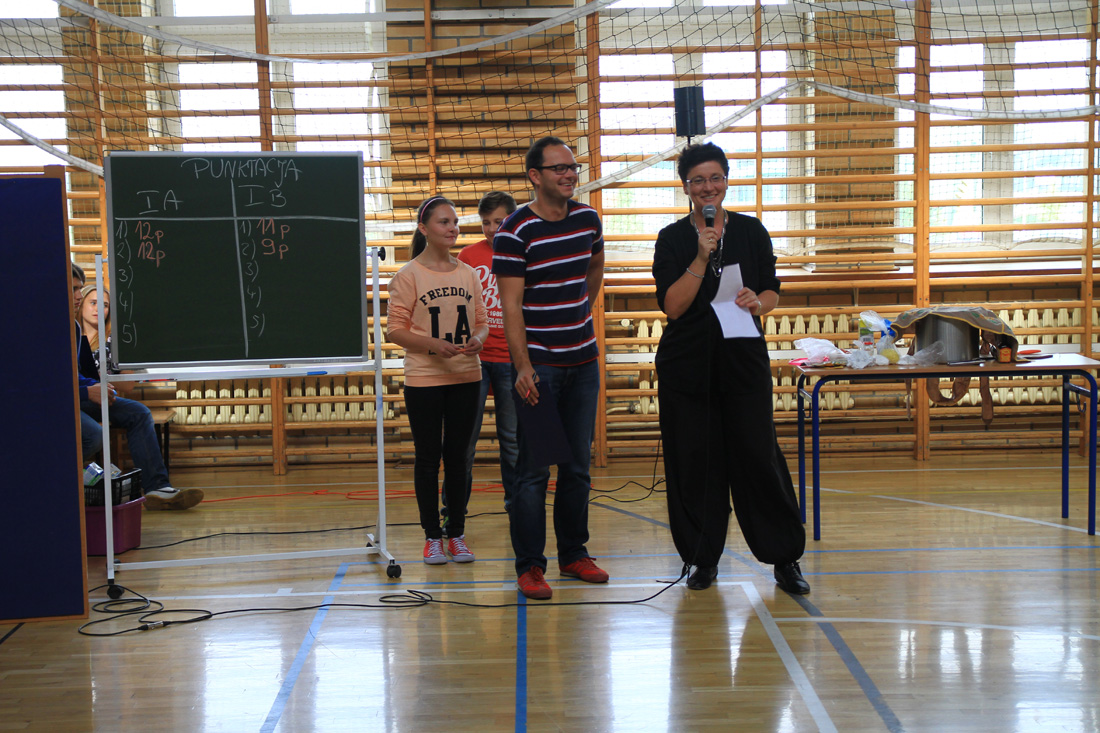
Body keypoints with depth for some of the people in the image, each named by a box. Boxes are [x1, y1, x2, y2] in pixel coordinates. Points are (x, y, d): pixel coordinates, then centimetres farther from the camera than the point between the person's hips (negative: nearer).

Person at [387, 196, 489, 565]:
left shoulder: (468, 274, 7)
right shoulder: (408, 275, -5)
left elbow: (482, 322, 12)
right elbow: (396, 329, -8)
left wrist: (478, 340, -11)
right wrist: (433, 345, -22)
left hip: (466, 378, 4)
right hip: (424, 380, -3)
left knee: (457, 457, 10)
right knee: (428, 458, 5)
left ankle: (457, 535, 19)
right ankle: (432, 537, 14)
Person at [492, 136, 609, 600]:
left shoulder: (588, 219, 7)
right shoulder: (514, 231, -11)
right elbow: (511, 305, -14)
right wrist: (522, 367, -21)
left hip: (583, 361, 6)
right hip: (538, 364, -6)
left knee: (578, 465, 12)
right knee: (533, 469, -2)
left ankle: (574, 554, 23)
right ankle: (530, 566, 6)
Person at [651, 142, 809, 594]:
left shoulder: (751, 231, 7)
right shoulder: (672, 239, 2)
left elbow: (772, 290, 11)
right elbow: (672, 306, -8)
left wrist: (757, 303, -11)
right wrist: (701, 258, -18)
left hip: (744, 360, 0)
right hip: (686, 366, 0)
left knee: (758, 455, -2)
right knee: (695, 462, 2)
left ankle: (785, 559, 9)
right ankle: (703, 559, 17)